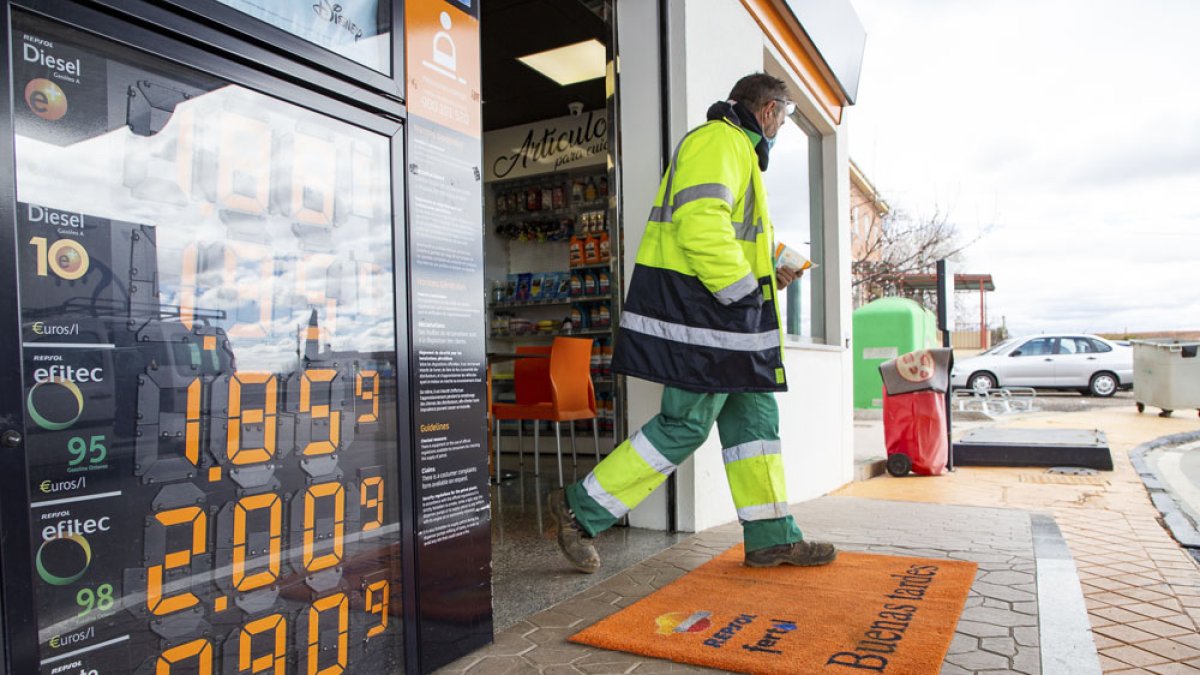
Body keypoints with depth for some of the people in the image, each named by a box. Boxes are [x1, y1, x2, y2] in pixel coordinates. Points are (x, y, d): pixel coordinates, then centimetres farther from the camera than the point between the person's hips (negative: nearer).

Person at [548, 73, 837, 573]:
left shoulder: (734, 148, 26)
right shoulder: (719, 141, -9)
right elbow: (700, 226, -24)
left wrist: (765, 275, 18)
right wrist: (744, 288, -19)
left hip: (716, 311, 11)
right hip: (697, 308, -11)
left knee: (754, 417, 11)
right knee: (685, 425, -8)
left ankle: (771, 538, 19)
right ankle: (581, 509, 2)